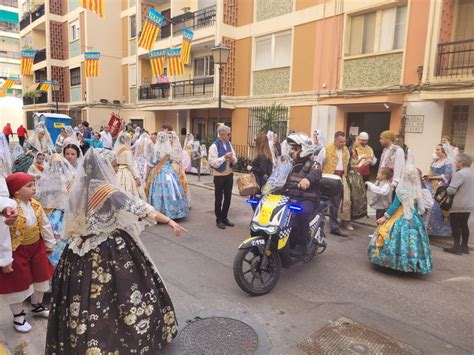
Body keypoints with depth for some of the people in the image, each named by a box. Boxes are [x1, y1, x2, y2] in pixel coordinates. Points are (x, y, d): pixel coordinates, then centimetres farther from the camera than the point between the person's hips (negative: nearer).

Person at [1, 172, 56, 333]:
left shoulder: (35, 205, -3)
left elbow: (45, 225, 7)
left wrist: (50, 244, 13)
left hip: (37, 247, 7)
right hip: (18, 251, -6)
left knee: (40, 278, 20)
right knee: (18, 284, 9)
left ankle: (37, 307, 43)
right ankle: (18, 317, 30)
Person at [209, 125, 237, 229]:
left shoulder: (229, 144, 6)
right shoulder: (214, 146, -14)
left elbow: (235, 161, 8)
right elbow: (213, 163, -20)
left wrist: (232, 159, -14)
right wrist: (224, 157, -25)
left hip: (229, 175, 6)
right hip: (219, 176, -6)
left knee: (228, 198, 13)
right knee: (219, 198, 6)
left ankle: (224, 218, 28)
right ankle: (219, 220, 19)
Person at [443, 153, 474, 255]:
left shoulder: (459, 174, -20)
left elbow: (451, 190, -22)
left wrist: (446, 190, -3)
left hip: (458, 205, -8)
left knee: (455, 226, 1)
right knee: (464, 225, 15)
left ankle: (456, 248, 4)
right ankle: (464, 247, 21)